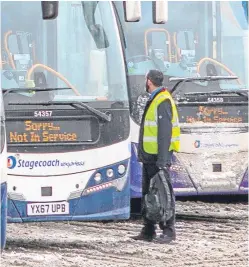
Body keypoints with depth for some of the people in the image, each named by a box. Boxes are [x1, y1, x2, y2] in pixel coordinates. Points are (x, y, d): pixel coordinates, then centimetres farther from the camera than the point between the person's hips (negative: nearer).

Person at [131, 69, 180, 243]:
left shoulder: (163, 102, -14)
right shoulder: (154, 100, 17)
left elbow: (165, 133, -20)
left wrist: (162, 160, -25)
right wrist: (142, 154, 20)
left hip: (158, 157, -10)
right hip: (149, 156, 10)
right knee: (147, 194, 13)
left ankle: (169, 231, -5)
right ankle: (148, 231, 19)